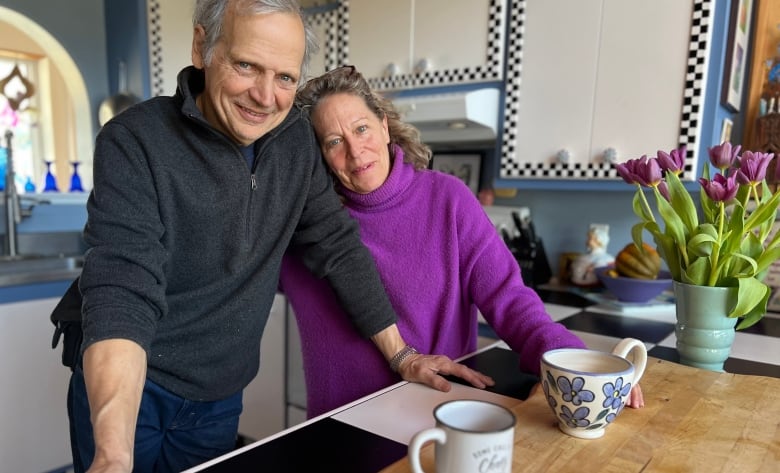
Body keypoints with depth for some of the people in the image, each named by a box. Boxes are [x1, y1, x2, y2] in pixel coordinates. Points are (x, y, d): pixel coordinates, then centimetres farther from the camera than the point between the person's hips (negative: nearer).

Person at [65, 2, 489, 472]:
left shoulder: (296, 140, -6)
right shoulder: (135, 142, -19)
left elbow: (339, 247, -2)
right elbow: (123, 292, -28)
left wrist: (401, 355, -2)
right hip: (121, 394, -3)